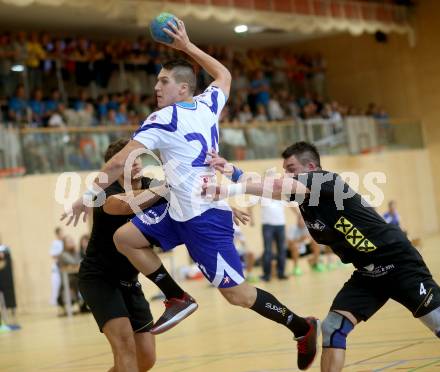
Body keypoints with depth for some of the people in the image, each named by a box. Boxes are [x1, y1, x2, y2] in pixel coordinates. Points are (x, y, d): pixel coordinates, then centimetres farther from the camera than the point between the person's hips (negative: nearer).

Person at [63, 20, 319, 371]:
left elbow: (120, 162, -11)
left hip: (204, 217, -9)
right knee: (125, 237, 8)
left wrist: (89, 196, -2)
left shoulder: (162, 120, -12)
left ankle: (302, 327, 5)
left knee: (236, 293, -5)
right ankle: (178, 299, 9)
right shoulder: (208, 105, 8)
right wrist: (188, 46, 32)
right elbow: (224, 76, 30)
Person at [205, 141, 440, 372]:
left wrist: (230, 190, -40)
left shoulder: (326, 179, -19)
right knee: (332, 328, -7)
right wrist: (232, 171, -22)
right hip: (367, 273, 8)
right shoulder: (303, 197, 4)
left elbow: (281, 188, -34)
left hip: (399, 263, -8)